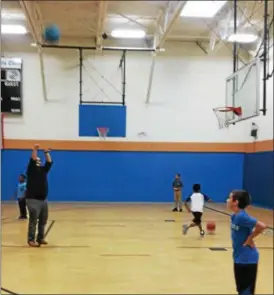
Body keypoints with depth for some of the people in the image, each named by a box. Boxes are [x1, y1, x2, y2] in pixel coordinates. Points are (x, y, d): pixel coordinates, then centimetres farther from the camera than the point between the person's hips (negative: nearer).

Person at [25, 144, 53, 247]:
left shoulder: (43, 170, 15)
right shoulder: (31, 170, -2)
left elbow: (49, 162, 9)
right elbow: (32, 160, -16)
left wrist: (46, 153, 6)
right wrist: (35, 150, -21)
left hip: (43, 199, 7)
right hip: (33, 200, -7)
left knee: (43, 221, 10)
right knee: (33, 221, -9)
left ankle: (40, 238, 19)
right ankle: (31, 240, -4)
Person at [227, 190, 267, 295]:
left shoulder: (241, 216, -22)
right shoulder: (234, 216, 5)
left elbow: (262, 226, -28)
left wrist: (250, 238, -17)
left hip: (247, 259, -9)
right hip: (239, 257, 9)